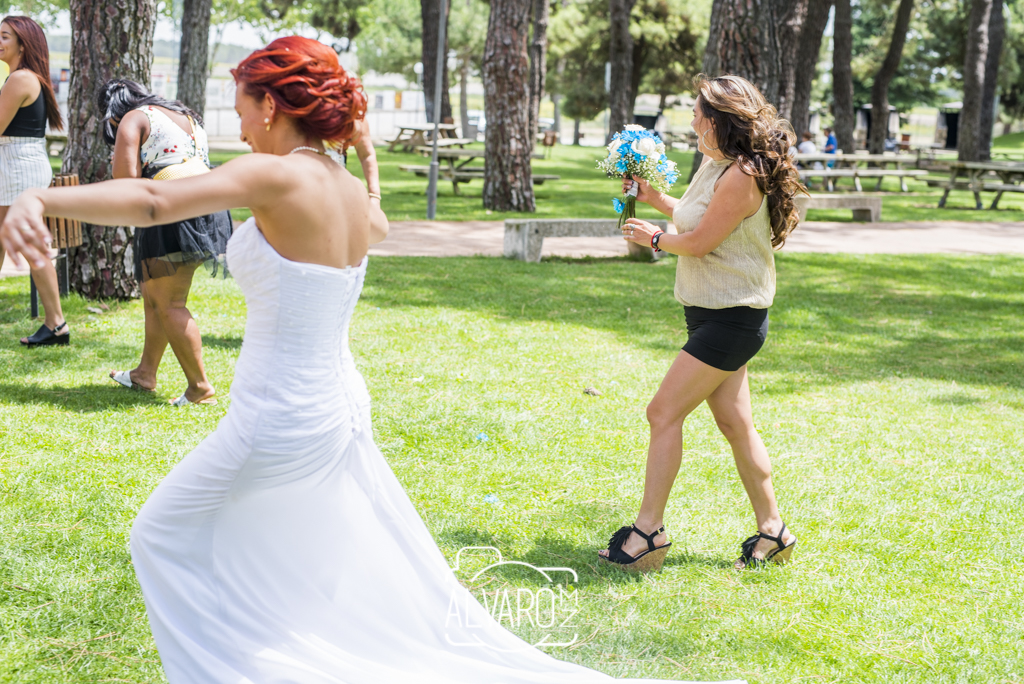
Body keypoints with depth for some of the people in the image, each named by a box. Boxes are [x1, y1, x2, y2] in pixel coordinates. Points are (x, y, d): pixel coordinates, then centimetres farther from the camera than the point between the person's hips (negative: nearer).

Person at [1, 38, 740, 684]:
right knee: (382, 579, 20)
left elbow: (154, 199, -36)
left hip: (277, 422, -8)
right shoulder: (354, 192, 3)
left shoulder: (280, 177, -20)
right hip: (340, 411, 8)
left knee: (163, 538, 14)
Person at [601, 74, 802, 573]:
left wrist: (654, 238, -1)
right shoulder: (714, 165, 10)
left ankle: (648, 532, -5)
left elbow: (699, 242, -18)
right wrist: (654, 198, 19)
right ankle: (771, 531, 21)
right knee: (734, 424, 12)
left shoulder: (742, 176, -20)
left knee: (664, 412, -11)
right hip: (711, 313, 10)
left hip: (731, 320, -10)